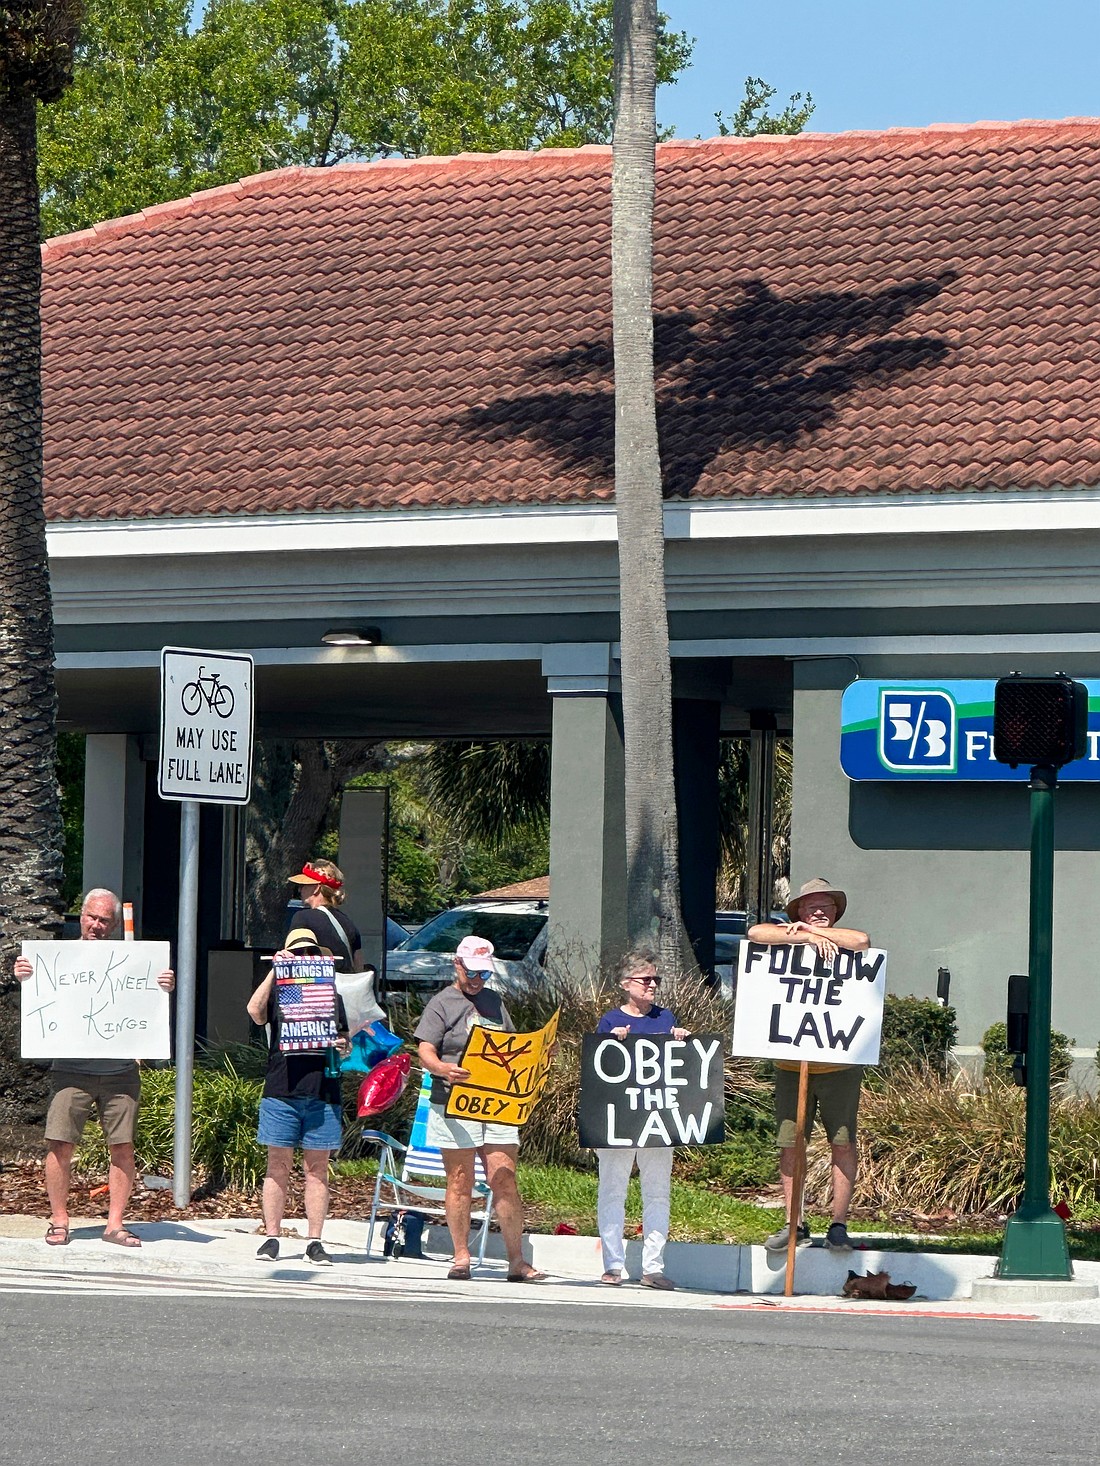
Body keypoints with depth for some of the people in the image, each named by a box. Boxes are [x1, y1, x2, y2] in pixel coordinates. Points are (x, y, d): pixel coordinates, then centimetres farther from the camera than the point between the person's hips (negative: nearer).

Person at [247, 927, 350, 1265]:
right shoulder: (278, 993, 8)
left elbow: (345, 1041, 23)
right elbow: (255, 1012, -13)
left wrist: (344, 1046, -1)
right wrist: (275, 970, -13)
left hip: (323, 1094, 2)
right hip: (281, 1093, -2)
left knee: (317, 1169, 2)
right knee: (278, 1166, 1)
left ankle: (314, 1242, 4)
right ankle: (271, 1237, 5)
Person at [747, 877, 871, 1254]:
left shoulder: (842, 945, 6)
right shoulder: (786, 939, 8)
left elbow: (861, 940, -16)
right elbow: (756, 933, -10)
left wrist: (813, 929, -7)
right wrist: (809, 937, -16)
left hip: (839, 1064, -1)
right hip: (791, 1064, 1)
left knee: (843, 1142, -1)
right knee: (789, 1144, 1)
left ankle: (838, 1226, 4)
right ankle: (793, 1226, 9)